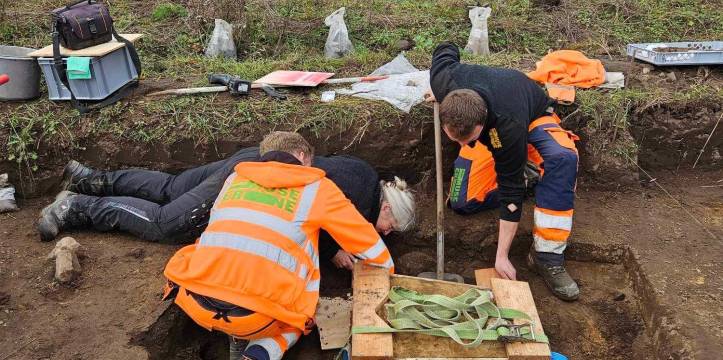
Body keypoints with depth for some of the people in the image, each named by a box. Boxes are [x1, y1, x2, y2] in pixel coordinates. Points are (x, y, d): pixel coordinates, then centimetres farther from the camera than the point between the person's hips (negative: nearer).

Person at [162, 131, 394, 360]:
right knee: (299, 316, 29)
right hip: (256, 320, -3)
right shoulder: (317, 188, 9)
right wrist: (388, 273, 34)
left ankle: (234, 334, 13)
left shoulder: (235, 178, 18)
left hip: (195, 303, 4)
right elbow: (367, 242, 14)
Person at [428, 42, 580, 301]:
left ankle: (547, 256, -30)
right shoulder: (444, 80, -35)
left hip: (533, 115, -4)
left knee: (562, 157, -39)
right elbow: (447, 50, -9)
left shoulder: (507, 126, -45)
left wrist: (502, 256, -32)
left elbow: (511, 191, -35)